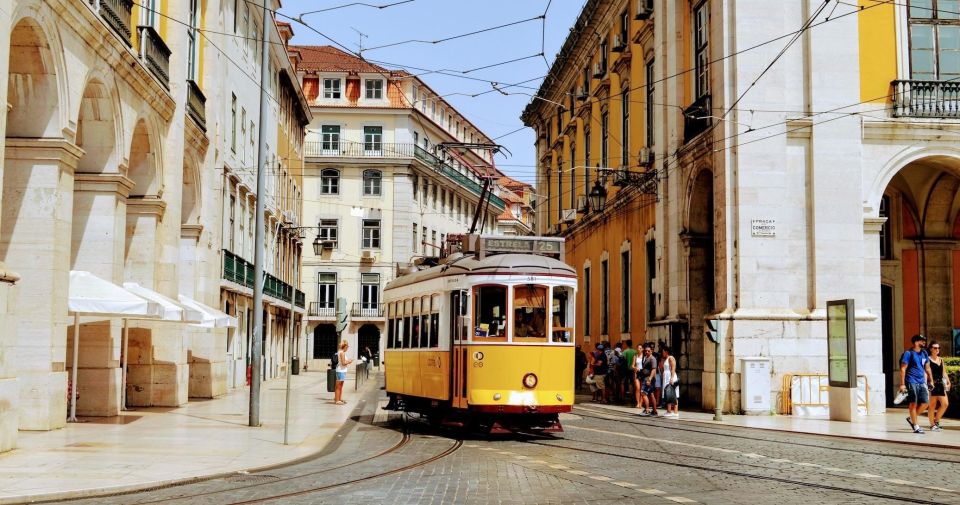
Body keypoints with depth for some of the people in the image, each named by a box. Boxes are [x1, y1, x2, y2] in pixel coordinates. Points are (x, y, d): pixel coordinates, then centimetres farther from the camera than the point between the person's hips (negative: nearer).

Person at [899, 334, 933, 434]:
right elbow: (903, 369, -9)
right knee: (913, 403, -2)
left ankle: (911, 419, 21)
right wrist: (902, 384, -14)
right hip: (912, 382, -7)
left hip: (921, 382, 7)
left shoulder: (924, 353, 13)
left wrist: (931, 381, 20)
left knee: (924, 403, 1)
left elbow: (927, 368, 23)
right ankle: (916, 427, 4)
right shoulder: (908, 353, -7)